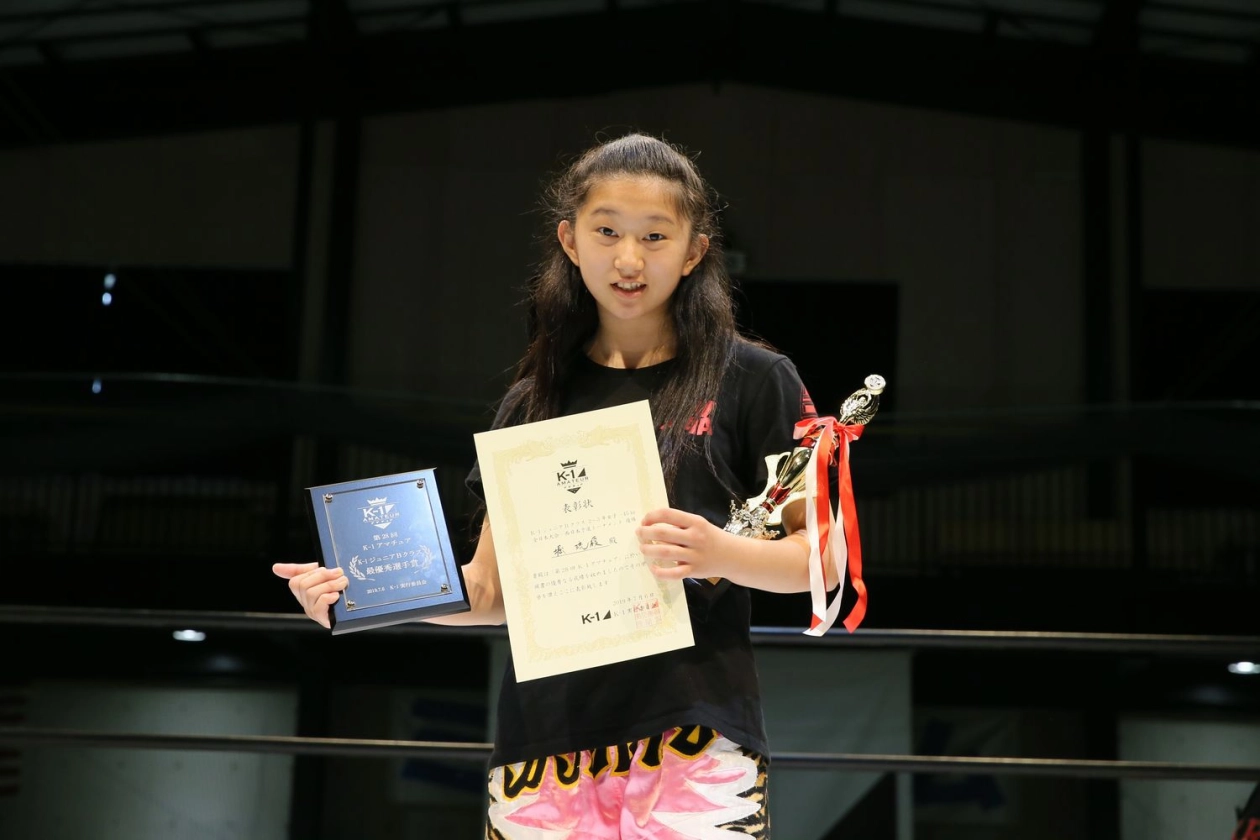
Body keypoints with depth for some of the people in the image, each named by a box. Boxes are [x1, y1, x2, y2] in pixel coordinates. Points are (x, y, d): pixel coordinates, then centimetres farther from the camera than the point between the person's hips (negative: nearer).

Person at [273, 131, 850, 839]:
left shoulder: (751, 379, 1)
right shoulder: (535, 402, 12)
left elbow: (823, 559, 0)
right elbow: (492, 590, 12)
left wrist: (720, 553, -19)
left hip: (691, 743, -3)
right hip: (544, 744, 3)